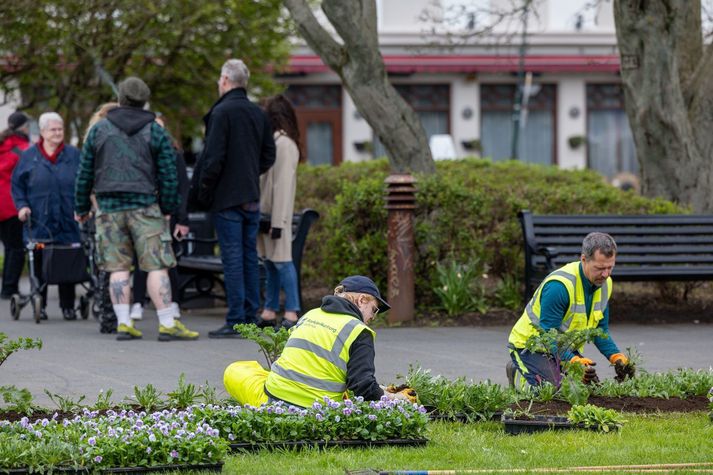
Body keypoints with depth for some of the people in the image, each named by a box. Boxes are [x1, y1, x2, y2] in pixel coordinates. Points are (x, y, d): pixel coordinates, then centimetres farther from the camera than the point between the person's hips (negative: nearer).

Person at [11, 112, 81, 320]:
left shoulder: (74, 155, 7)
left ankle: (68, 306, 8)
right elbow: (17, 185, 10)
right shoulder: (29, 156, 7)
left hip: (67, 224, 0)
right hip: (39, 223, 0)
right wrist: (22, 206, -4)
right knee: (39, 265, 1)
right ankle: (40, 305, 10)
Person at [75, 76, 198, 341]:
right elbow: (168, 175, 1)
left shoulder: (99, 130, 7)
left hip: (109, 207, 2)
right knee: (157, 266, -3)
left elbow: (85, 172, 9)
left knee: (118, 267, 5)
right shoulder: (155, 132, 3)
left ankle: (123, 323, 0)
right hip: (144, 206, -2)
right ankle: (167, 324, -7)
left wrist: (82, 207, 17)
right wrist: (168, 208, 10)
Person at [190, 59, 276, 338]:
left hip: (227, 199, -7)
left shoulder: (222, 112, -11)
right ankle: (250, 318, 12)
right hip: (252, 197, 7)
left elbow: (214, 157, -15)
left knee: (232, 258, -7)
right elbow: (269, 155, 15)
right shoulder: (258, 114, 11)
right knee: (250, 256, 11)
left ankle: (235, 322, -8)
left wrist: (203, 190, -6)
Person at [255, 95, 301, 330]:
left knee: (281, 261, -9)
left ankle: (291, 313, -8)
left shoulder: (283, 144, -15)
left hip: (276, 214, -10)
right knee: (269, 262, 11)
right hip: (264, 212, 10)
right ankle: (270, 311, 14)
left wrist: (278, 221, -20)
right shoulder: (274, 141, 14)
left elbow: (282, 185, -19)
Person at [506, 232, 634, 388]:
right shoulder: (558, 285, -33)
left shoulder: (605, 283, -7)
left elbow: (600, 330, 4)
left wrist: (617, 357, -13)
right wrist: (575, 361, -45)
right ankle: (519, 375, 5)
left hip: (565, 346, 8)